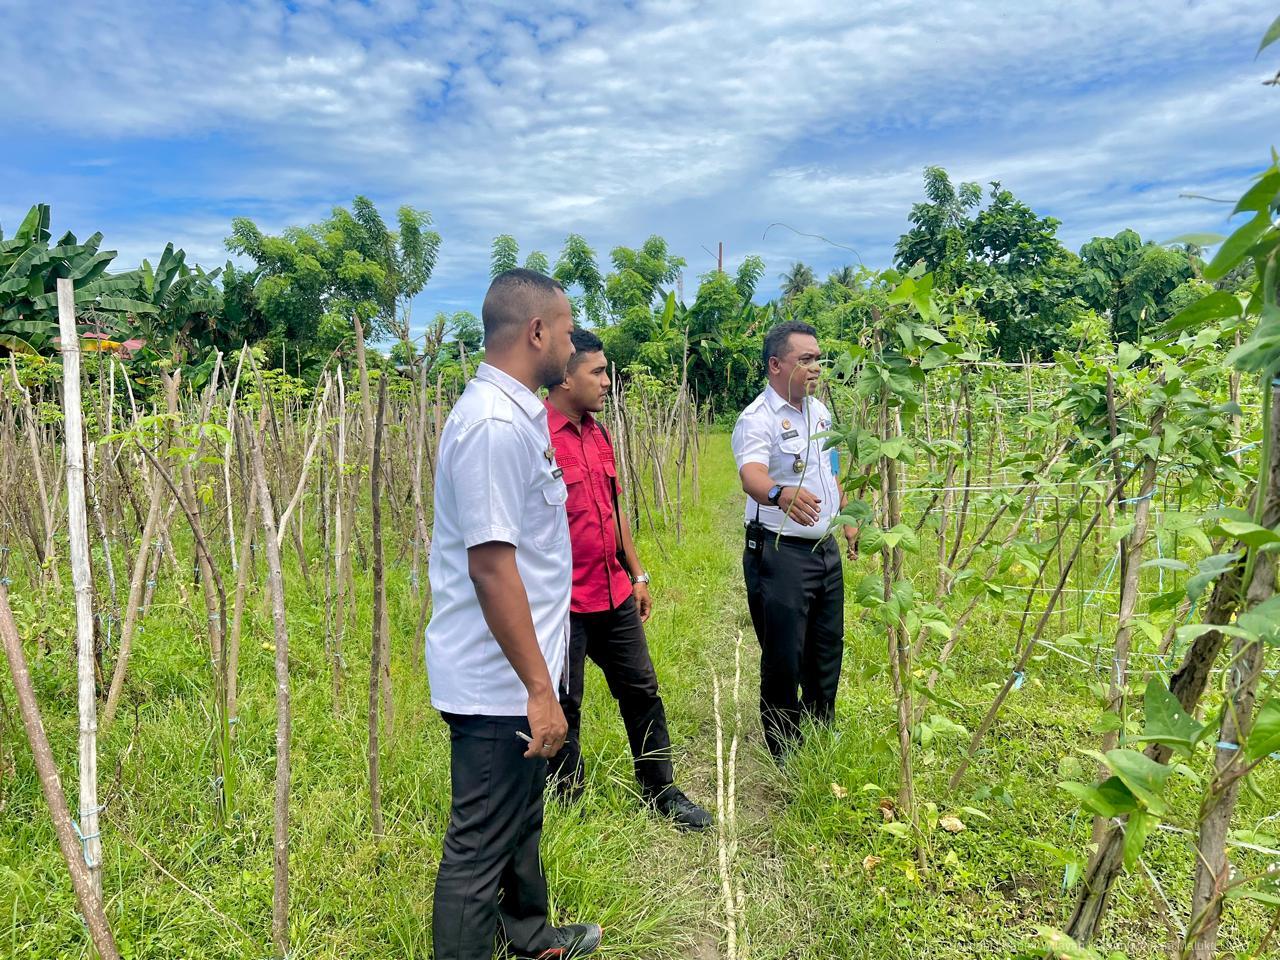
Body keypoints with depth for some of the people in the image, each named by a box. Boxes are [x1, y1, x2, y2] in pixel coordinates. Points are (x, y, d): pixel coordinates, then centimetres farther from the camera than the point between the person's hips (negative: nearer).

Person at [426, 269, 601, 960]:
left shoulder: (514, 413, 9)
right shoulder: (496, 424, -22)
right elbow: (490, 563, -27)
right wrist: (539, 688, -24)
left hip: (515, 674, 11)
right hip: (500, 685, -11)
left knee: (520, 818, 27)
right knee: (482, 843, 6)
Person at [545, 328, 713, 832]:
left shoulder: (599, 434, 10)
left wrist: (637, 574, 18)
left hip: (615, 595, 8)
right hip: (565, 602, -8)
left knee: (642, 692, 15)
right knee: (563, 706, 8)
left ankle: (661, 790, 31)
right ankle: (567, 803, 27)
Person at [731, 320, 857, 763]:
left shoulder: (820, 411, 10)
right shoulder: (758, 419, -17)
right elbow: (751, 474, -37)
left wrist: (848, 518, 24)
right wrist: (781, 494, -56)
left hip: (825, 549, 8)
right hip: (779, 553, -8)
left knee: (827, 651, 18)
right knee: (784, 658, 0)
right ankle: (785, 756, 18)